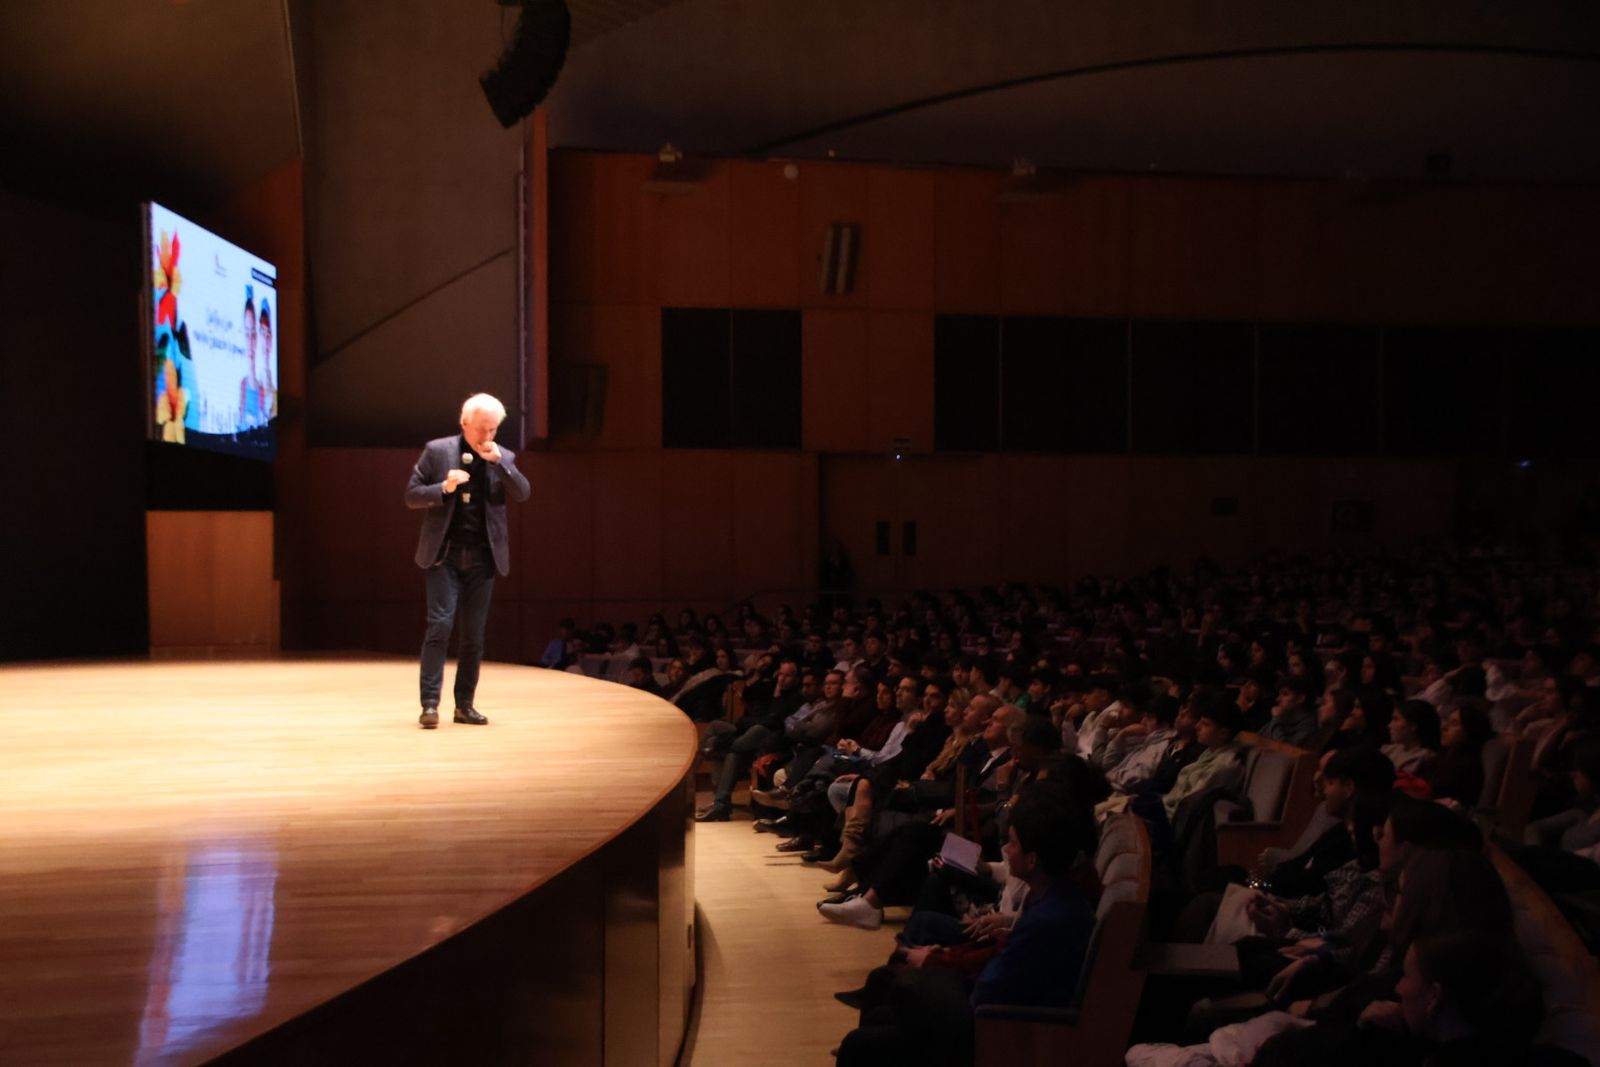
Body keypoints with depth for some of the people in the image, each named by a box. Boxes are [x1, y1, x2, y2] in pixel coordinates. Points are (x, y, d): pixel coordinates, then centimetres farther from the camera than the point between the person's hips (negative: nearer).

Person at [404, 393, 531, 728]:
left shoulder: (503, 458, 8)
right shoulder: (437, 451, 1)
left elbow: (522, 494, -6)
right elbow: (412, 495, 1)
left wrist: (498, 462, -18)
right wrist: (444, 488, -17)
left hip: (482, 558, 3)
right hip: (444, 554, -3)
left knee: (474, 634, 5)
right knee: (440, 624, -11)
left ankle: (464, 705, 13)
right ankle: (430, 703, -9)